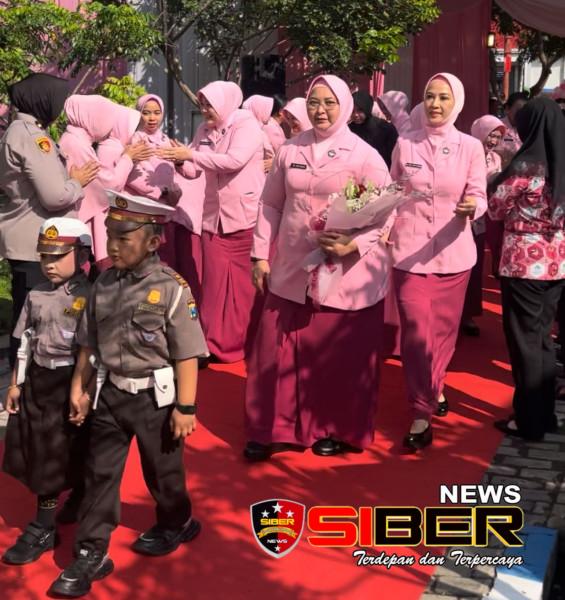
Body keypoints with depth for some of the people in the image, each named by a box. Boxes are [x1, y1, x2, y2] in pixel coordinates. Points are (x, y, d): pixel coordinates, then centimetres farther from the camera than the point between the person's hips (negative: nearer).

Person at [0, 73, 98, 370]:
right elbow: (55, 196, -24)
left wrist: (70, 176, 6)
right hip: (36, 243, -10)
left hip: (27, 239, 10)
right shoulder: (31, 136, -18)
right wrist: (77, 181, -6)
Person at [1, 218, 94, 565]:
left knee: (63, 456, 3)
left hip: (70, 382, -6)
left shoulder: (91, 296, -13)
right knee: (38, 453, 14)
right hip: (36, 380, 6)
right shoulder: (36, 296, 6)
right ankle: (79, 502, 35)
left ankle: (42, 530, 14)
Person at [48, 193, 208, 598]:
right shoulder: (104, 285, -1)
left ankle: (176, 524, 43)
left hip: (155, 397, -5)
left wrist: (185, 407, -14)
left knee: (162, 470, 15)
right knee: (100, 473, 9)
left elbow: (187, 354, -15)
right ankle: (91, 554, 21)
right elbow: (89, 344, 10)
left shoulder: (172, 288, -17)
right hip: (111, 393, 5)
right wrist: (79, 388, 11)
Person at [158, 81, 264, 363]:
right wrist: (180, 160, -13)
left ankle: (246, 345, 18)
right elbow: (194, 170, 9)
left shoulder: (247, 125, -9)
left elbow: (234, 160, -24)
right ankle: (215, 344, 16)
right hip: (214, 217, 5)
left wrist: (191, 154, -20)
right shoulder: (204, 130, 10)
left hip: (246, 217, -5)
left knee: (243, 283, 5)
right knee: (215, 283, 5)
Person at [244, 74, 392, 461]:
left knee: (341, 357, 6)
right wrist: (261, 254, 7)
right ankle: (274, 429, 21)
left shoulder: (364, 156, -6)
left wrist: (354, 245, -21)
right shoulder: (290, 151, 6)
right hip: (292, 271, 4)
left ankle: (338, 430, 24)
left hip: (348, 273, -4)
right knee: (278, 351, 7)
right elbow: (270, 205, 11)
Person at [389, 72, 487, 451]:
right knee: (417, 332, -9)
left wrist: (472, 206, -26)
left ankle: (433, 388, 40)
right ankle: (422, 412, 4)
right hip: (409, 251, -1)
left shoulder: (471, 147, 0)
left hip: (453, 252, 1)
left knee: (444, 328, 13)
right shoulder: (405, 144, 2)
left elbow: (479, 197, -4)